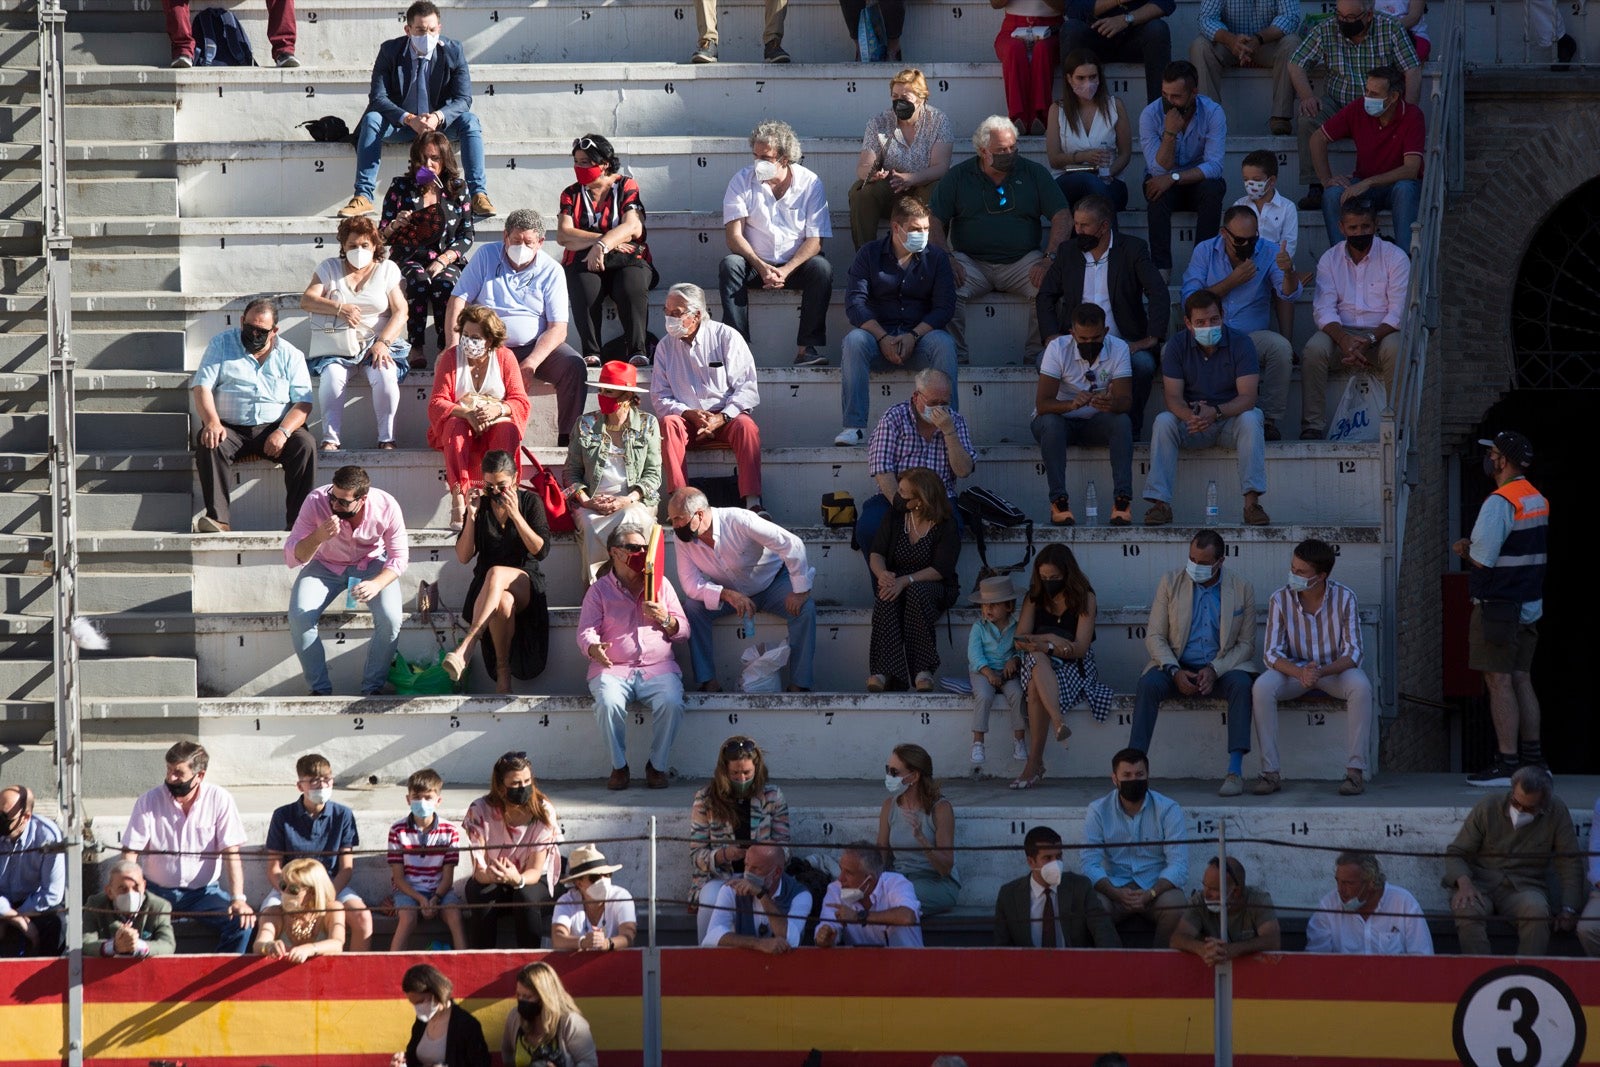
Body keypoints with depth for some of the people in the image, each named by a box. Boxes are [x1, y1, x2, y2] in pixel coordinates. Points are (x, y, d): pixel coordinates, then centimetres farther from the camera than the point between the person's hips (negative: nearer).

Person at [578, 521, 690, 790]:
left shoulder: (661, 584, 16)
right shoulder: (600, 590, 10)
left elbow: (683, 632, 14)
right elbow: (586, 632, 1)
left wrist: (666, 620, -9)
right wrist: (594, 649, -23)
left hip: (658, 668, 1)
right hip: (613, 669, -1)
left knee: (671, 703, -31)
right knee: (609, 703, -34)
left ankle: (657, 765, -10)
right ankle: (619, 766, -14)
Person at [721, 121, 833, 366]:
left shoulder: (810, 183, -5)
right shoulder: (742, 181, -4)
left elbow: (815, 239, -10)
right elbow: (734, 235, -11)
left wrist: (786, 270, -25)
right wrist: (761, 267, -28)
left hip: (795, 265, 0)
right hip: (755, 263, 0)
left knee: (822, 268, -30)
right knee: (729, 265, -30)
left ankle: (807, 348, -31)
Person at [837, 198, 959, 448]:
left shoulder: (936, 258, 10)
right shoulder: (870, 254, 7)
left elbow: (944, 307, 0)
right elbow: (854, 303, -4)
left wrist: (913, 336, -16)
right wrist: (883, 338, -18)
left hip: (920, 336, 0)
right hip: (878, 336, 0)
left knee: (943, 342, -32)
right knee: (854, 340, -32)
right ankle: (854, 427, -36)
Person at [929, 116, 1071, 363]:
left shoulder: (1033, 174, 9)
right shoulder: (957, 177, 8)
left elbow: (1063, 217, 4)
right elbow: (934, 221, 3)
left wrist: (1049, 259, -12)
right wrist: (947, 259, -15)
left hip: (1022, 262, 0)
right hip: (971, 262, 0)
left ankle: (1034, 356, -17)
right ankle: (957, 357, -21)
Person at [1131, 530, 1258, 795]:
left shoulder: (1241, 589, 2)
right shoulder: (1171, 582, 3)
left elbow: (1246, 643, 2)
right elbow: (1154, 636, 2)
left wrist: (1214, 670, -15)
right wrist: (1175, 671, -16)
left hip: (1222, 667, 0)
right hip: (1177, 666, 0)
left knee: (1241, 684, -34)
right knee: (1148, 684, -31)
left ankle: (1235, 771, -36)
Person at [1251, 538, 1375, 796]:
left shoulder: (1344, 598, -13)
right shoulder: (1280, 600, -11)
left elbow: (1353, 652, -15)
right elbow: (1271, 653, -12)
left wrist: (1322, 671, -35)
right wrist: (1300, 673, -33)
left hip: (1335, 669, -1)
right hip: (1294, 669, 1)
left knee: (1360, 686, -34)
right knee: (1261, 688, -30)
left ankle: (1355, 770, -28)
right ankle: (1270, 772, -26)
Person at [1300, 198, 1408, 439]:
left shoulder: (1395, 257, 1)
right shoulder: (1330, 259, 8)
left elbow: (1398, 312, -7)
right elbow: (1324, 310, -3)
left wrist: (1370, 340, -23)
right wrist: (1344, 340, -24)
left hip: (1382, 332, -2)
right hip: (1342, 331, 2)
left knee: (1394, 348, -36)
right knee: (1314, 349, -30)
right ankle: (1312, 426, -28)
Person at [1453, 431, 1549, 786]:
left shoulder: (1499, 503, -17)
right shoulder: (1538, 501, 12)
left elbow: (1482, 560, -21)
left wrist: (1466, 549, 1)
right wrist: (1474, 549, 14)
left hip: (1498, 606, -9)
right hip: (1529, 604, 9)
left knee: (1499, 682, -6)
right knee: (1521, 680, 13)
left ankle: (1506, 763, -8)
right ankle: (1533, 757, 15)